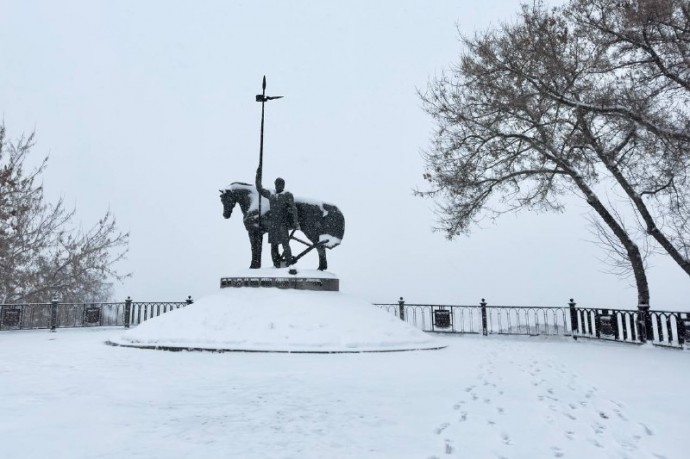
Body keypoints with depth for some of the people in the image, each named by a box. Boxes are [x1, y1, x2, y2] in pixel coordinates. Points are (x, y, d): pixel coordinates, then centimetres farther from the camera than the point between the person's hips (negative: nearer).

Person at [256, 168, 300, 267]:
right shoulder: (271, 194, 15)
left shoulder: (287, 195, 1)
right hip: (272, 224, 5)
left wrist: (295, 222, -10)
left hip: (283, 223, -5)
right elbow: (259, 189, 24)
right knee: (273, 244, 5)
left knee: (285, 243, -12)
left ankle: (289, 262, -3)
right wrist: (258, 176, 18)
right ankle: (276, 264, 13)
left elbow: (293, 209, -4)